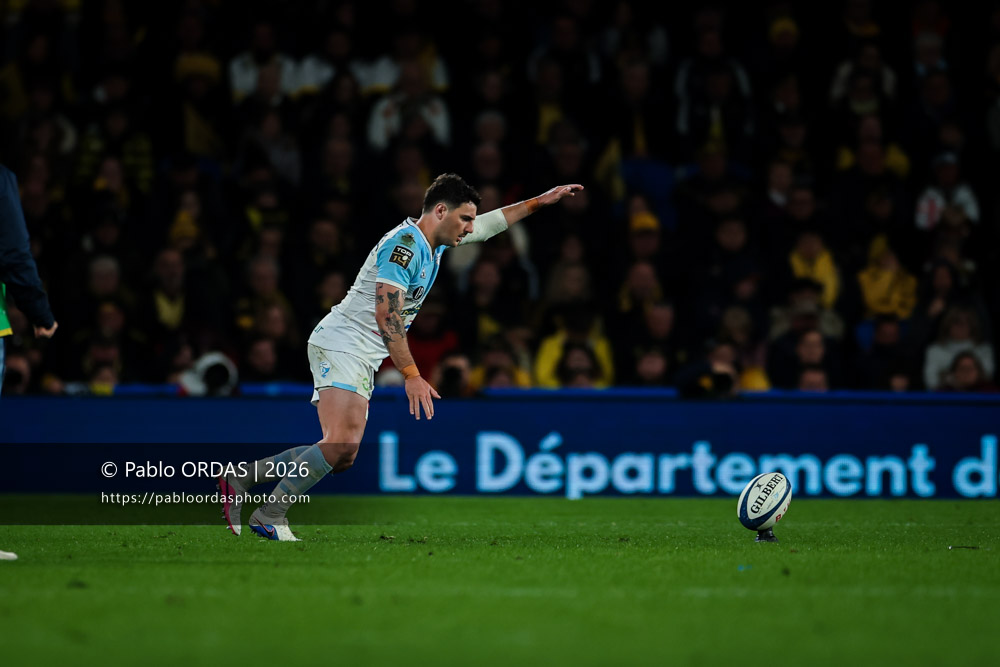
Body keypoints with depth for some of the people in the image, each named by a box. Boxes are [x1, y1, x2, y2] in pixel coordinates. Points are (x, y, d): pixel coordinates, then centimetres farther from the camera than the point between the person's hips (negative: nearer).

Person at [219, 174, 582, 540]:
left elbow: (493, 221, 32)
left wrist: (541, 200, 32)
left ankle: (239, 479, 0)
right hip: (341, 345, -10)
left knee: (343, 456, -2)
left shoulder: (434, 242, 15)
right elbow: (387, 314, -20)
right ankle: (269, 516, -19)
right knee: (340, 445, -24)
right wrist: (412, 375, -22)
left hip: (363, 360, 10)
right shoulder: (404, 244, -14)